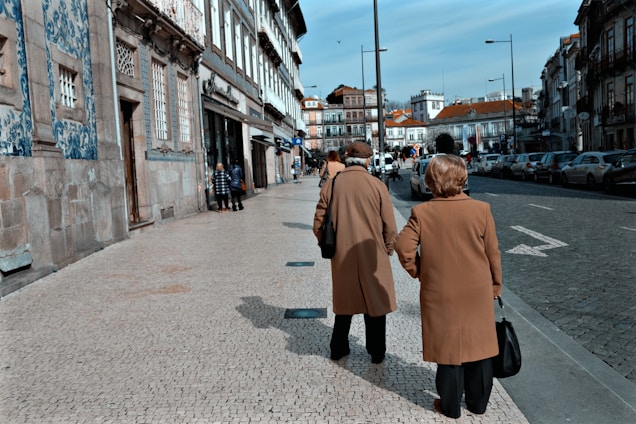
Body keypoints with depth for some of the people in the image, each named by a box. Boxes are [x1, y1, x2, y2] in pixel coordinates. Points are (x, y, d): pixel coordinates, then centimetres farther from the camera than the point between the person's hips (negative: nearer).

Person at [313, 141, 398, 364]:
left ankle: (338, 349, 29)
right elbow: (390, 227, -8)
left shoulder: (331, 185, -5)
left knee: (345, 302, 20)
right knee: (375, 303, 13)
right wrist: (387, 249, 9)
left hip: (342, 257, 3)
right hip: (372, 257, -2)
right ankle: (377, 352, 24)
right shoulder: (377, 185, -11)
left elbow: (319, 224, -1)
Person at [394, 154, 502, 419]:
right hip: (478, 293, 1)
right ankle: (478, 402, 32)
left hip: (441, 295, -1)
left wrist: (417, 271, 1)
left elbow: (403, 246, -17)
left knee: (449, 347, 13)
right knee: (478, 346, 16)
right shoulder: (481, 209, -9)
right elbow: (493, 253, -3)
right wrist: (495, 285, 10)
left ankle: (450, 406, 26)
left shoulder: (421, 212, -12)